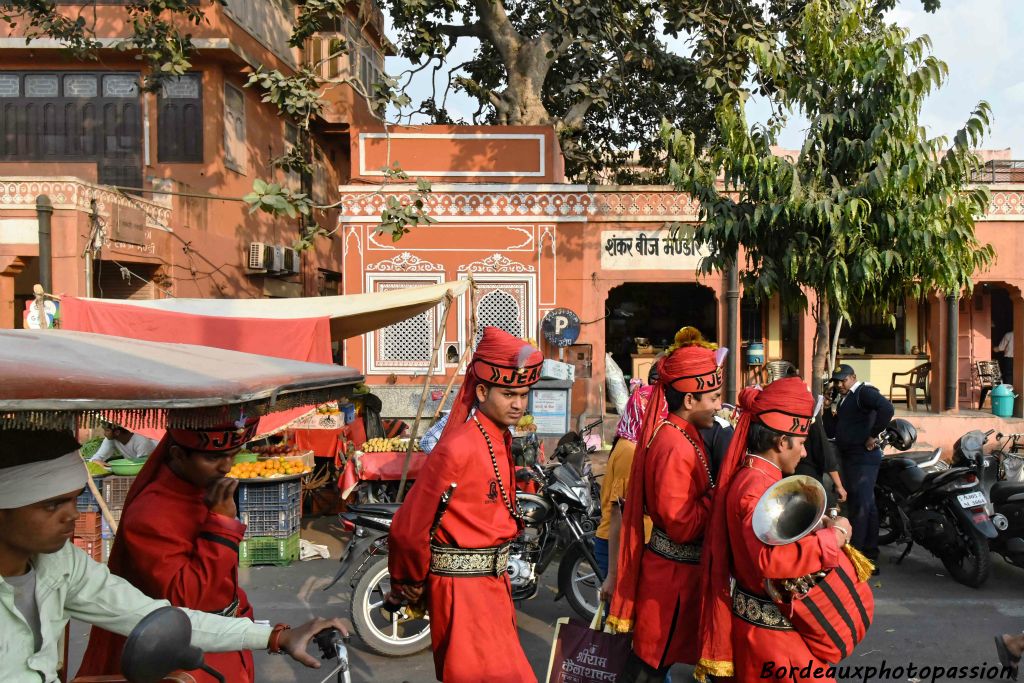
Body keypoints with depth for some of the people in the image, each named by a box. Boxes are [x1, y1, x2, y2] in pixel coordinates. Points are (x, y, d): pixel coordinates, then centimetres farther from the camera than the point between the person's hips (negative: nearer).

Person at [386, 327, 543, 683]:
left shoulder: (502, 441, 5)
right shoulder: (457, 448, -23)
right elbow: (409, 528, -19)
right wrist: (410, 586, -4)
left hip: (494, 581, 9)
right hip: (462, 586, -9)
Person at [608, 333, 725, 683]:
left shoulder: (678, 434, 7)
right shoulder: (676, 447, -24)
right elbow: (682, 524, -25)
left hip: (674, 565, 9)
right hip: (675, 570, -9)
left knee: (654, 654, 21)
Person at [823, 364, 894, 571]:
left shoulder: (864, 392, -8)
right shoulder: (842, 400, 18)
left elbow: (887, 408, -28)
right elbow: (830, 432, 17)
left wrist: (873, 435, -22)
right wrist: (830, 410, 3)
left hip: (863, 457, -10)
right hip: (848, 458, 10)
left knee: (860, 506, -12)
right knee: (866, 506, 15)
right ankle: (870, 556, 25)